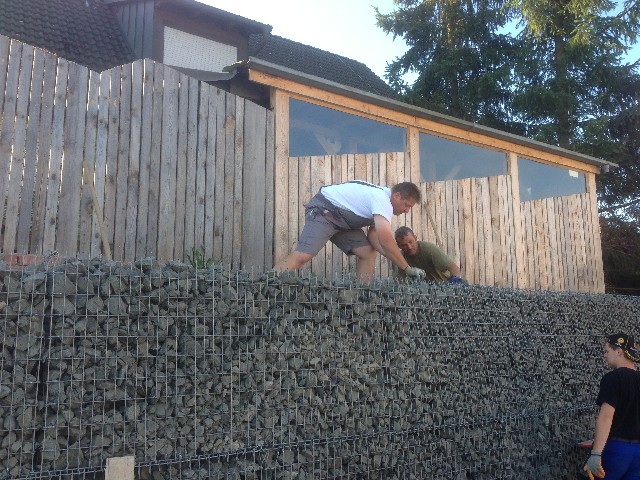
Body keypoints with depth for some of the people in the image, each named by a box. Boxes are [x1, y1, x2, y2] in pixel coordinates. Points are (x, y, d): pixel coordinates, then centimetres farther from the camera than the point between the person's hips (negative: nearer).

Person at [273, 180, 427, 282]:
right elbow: (386, 240, -31)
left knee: (368, 253, -2)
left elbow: (373, 234, 1)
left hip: (342, 221, 10)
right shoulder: (382, 200, -24)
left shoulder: (384, 198, 7)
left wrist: (395, 255, -16)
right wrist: (407, 269, -22)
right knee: (303, 255, -24)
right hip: (323, 211, -10)